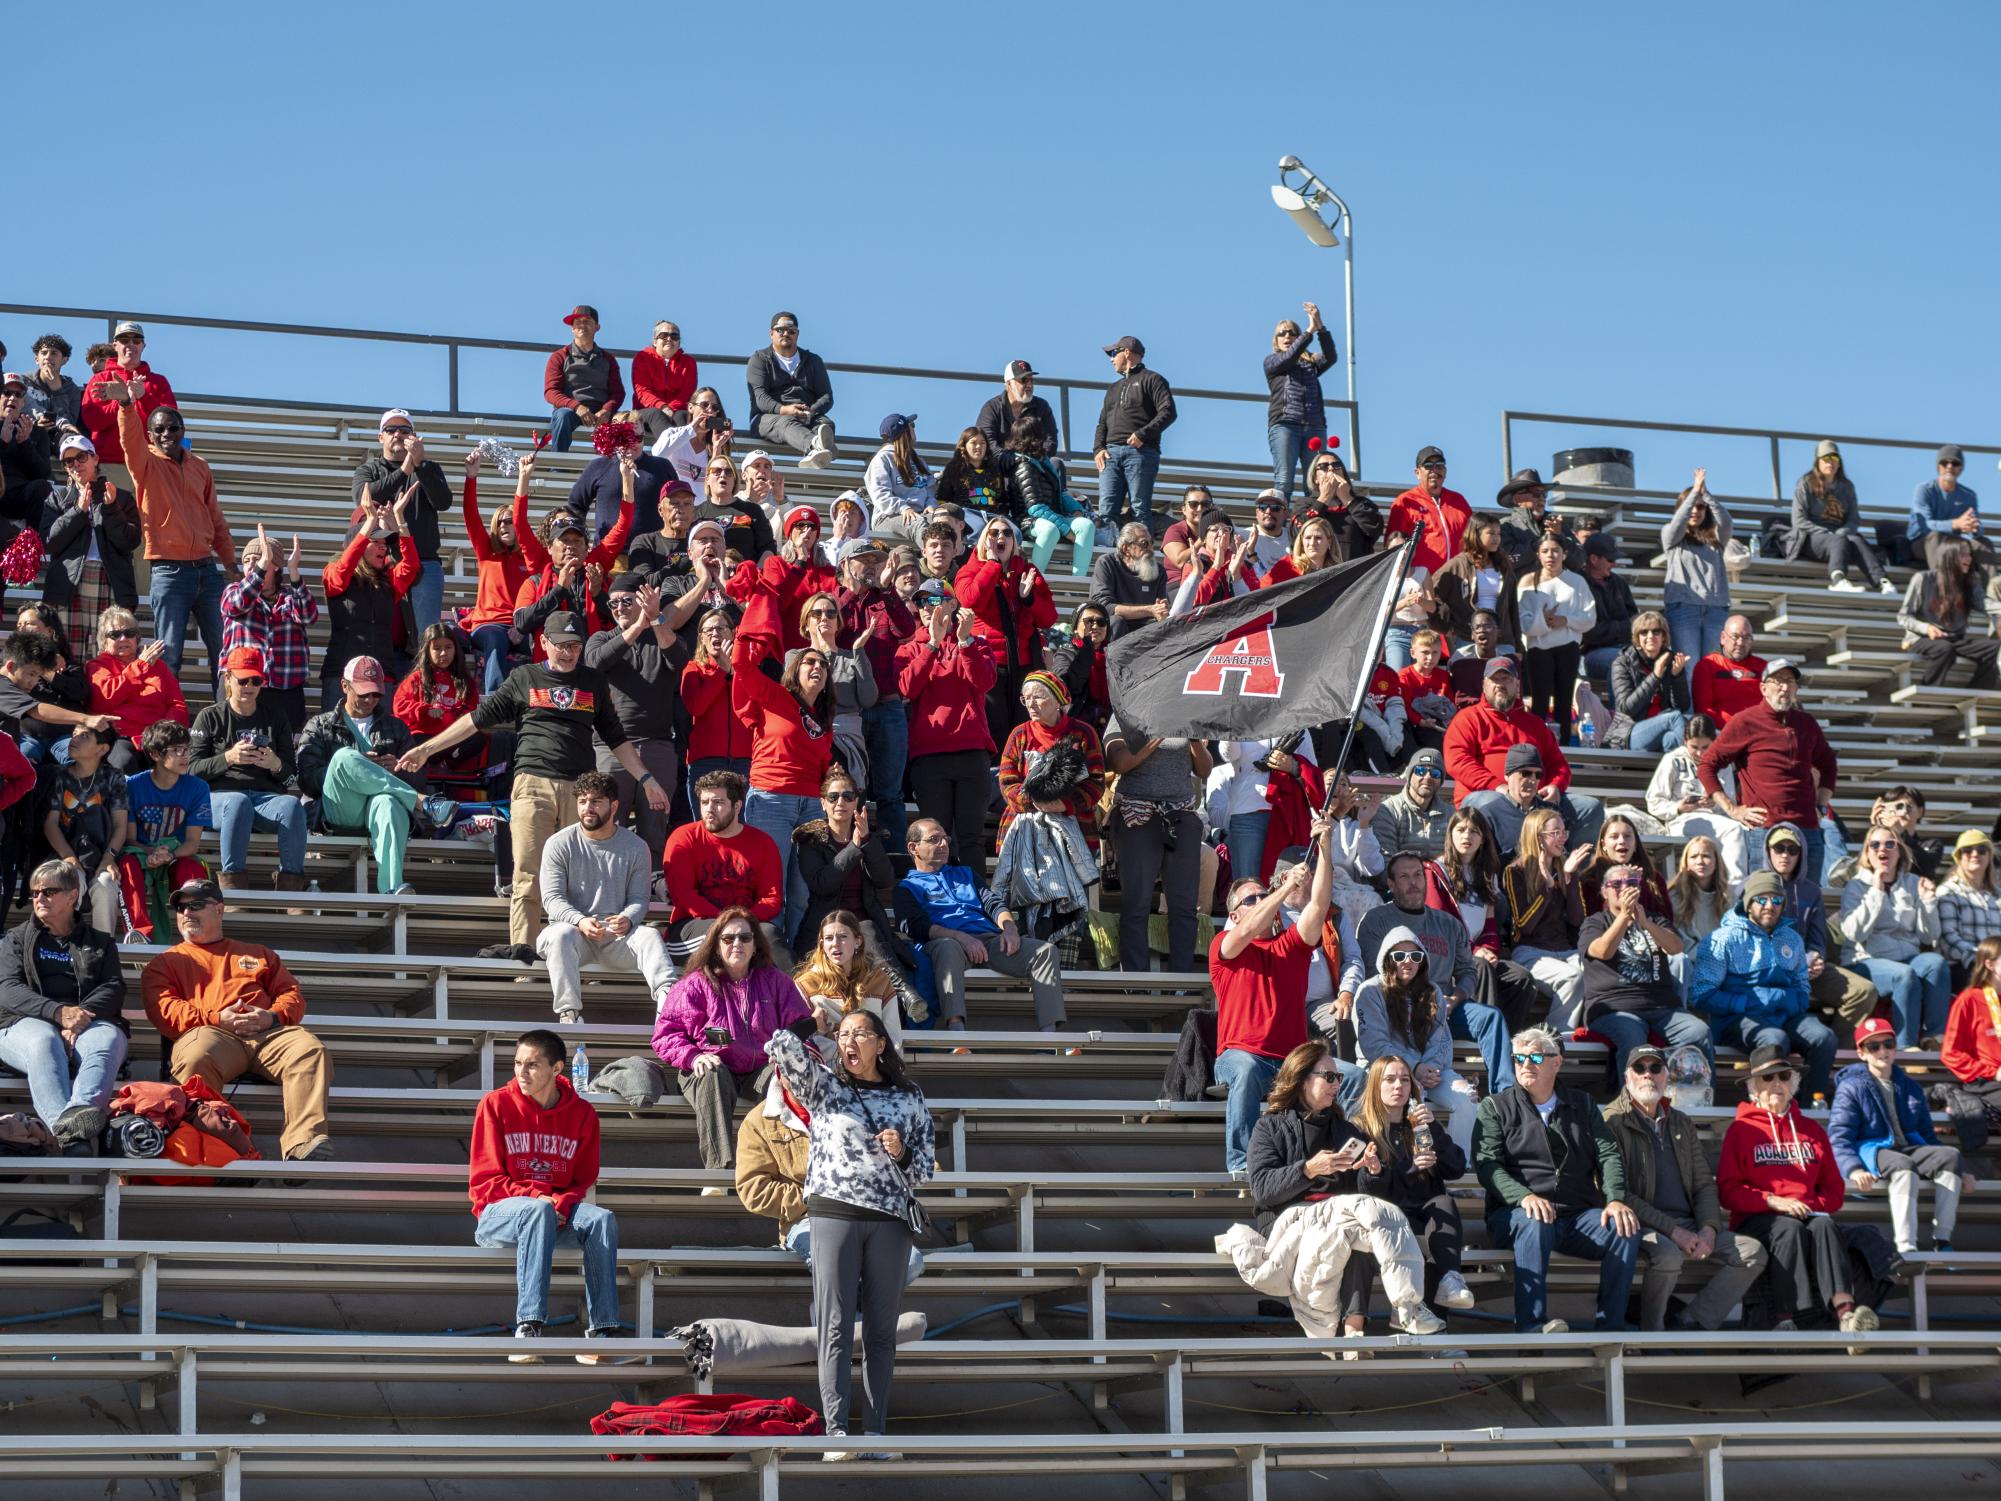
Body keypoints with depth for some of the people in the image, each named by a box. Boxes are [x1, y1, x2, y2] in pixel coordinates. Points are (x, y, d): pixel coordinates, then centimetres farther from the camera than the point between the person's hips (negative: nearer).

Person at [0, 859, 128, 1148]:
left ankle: (81, 1112, -67)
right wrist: (59, 1012, -15)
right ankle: (70, 1131, -65)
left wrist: (79, 1017, -16)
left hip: (89, 1023, 1)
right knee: (43, 1043, -39)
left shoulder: (100, 943, 26)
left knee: (107, 1039, -37)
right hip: (28, 1022, -1)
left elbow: (113, 989, 8)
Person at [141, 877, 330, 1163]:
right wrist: (215, 1018, -7)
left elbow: (292, 994, 24)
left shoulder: (257, 954, 36)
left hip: (268, 1031, 2)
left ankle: (303, 1144, -49)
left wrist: (272, 1016, -1)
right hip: (208, 1032, -2)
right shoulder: (164, 963, 28)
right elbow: (162, 1009, 10)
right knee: (195, 1057, -42)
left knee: (310, 1050, -33)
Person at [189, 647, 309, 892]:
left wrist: (276, 764, -7)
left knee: (292, 805, -33)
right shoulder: (210, 717, 14)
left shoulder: (275, 716, 21)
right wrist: (228, 758, -13)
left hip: (266, 794, 2)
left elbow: (292, 775, 17)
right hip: (221, 793, -2)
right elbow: (191, 770, 3)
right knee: (239, 803, -40)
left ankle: (289, 886, -32)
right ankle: (232, 885, -41)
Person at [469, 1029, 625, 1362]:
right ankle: (528, 1330, -48)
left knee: (603, 1219, -28)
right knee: (538, 1211, -38)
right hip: (498, 1215, -3)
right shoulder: (496, 1104, -1)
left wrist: (562, 1203, -16)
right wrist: (535, 1197, -19)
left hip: (559, 1213, 3)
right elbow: (484, 1182, -3)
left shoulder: (582, 1113, 5)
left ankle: (601, 1333, -36)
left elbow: (584, 1180, 8)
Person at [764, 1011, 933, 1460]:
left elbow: (926, 1165, 15)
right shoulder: (823, 1085, 8)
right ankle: (836, 1432, -12)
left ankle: (875, 1431, 4)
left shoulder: (910, 1098, 12)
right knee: (835, 1326, -8)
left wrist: (901, 1153, -6)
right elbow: (779, 1047, -5)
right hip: (834, 1215, -2)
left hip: (890, 1220, 2)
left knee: (881, 1330, 2)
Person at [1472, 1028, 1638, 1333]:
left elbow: (1608, 1154, 9)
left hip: (1579, 1215, 3)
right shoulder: (1496, 1107, 10)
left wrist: (1615, 1199, -12)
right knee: (1535, 1225, -38)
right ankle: (1531, 1326, -42)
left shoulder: (1581, 1104, 20)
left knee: (1626, 1229, -25)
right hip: (1516, 1213, -3)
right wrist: (1524, 1196, -23)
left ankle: (1610, 1327, -21)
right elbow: (1487, 1165, -4)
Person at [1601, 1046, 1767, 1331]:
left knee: (1752, 1252, -11)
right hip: (1643, 1228, -7)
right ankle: (1650, 1334, -15)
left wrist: (1709, 1229, -5)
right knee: (1669, 1255, -38)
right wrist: (1672, 1230, -17)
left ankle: (1688, 1322, -13)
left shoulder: (1682, 1125, 20)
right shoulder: (1613, 1123, -2)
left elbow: (1704, 1184, 16)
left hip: (1687, 1227, 7)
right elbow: (1619, 1193, -11)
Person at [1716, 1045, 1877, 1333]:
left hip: (1809, 1214, 3)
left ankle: (1845, 1309, -53)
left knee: (1824, 1226, -32)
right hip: (1756, 1220, -3)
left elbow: (1834, 1190, 20)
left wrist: (1811, 1205, -2)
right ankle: (1787, 1316, -46)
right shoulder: (1741, 1130, 10)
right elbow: (1727, 1191, 0)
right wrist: (1772, 1201, -13)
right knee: (1791, 1230, -36)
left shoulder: (1812, 1129, 22)